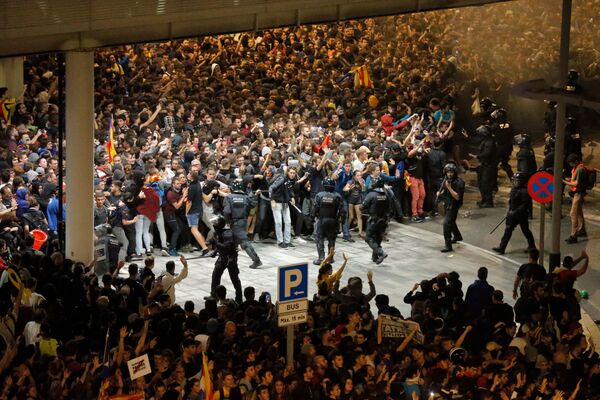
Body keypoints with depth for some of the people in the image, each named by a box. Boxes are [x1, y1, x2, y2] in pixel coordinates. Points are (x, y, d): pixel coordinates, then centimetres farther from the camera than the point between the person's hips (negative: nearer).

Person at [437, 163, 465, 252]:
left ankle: (448, 245, -19)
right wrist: (440, 192, -2)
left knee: (446, 223, -19)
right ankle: (457, 236, 53)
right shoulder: (446, 180, 2)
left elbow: (457, 197, -25)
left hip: (453, 206, -9)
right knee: (451, 222, 27)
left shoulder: (459, 182, -21)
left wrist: (449, 187, -32)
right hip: (447, 204, 9)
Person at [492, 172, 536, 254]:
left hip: (522, 215, -8)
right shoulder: (514, 189, 6)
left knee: (525, 230, 3)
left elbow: (525, 205, -24)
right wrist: (509, 211, 13)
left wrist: (515, 211, -25)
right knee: (508, 229, 8)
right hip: (513, 214, 8)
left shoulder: (525, 191, -21)